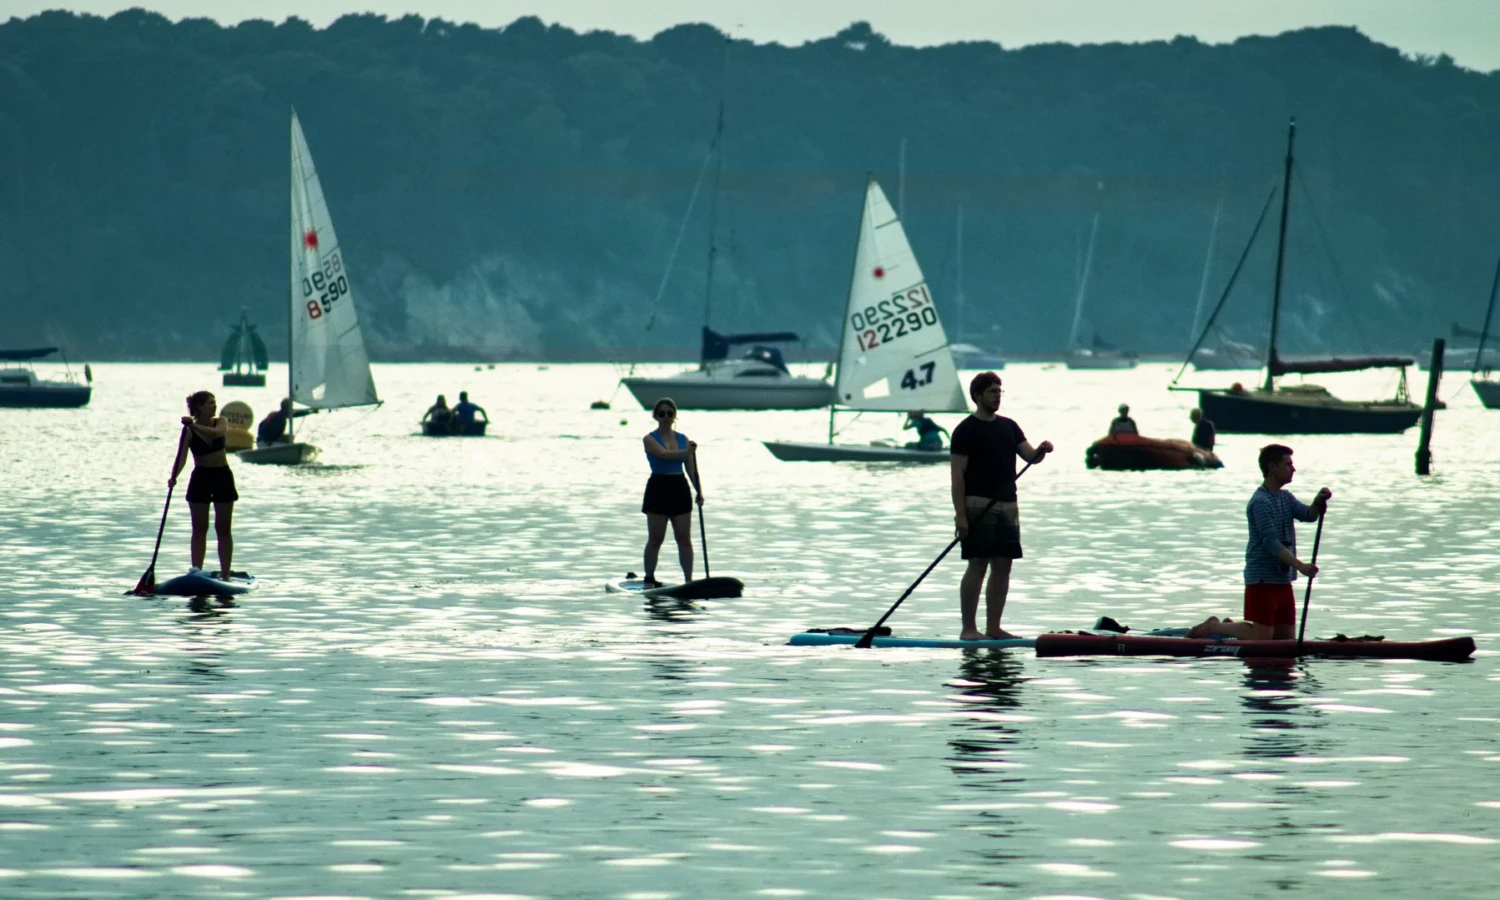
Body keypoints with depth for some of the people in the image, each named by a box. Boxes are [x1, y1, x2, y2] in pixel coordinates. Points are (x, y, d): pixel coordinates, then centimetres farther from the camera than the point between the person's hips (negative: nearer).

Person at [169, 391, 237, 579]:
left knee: (223, 529, 3)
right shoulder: (189, 431, -9)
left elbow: (217, 432, -26)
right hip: (200, 478, -1)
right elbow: (181, 456, -18)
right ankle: (196, 570, 1)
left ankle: (225, 574, 5)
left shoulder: (220, 422, -2)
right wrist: (174, 477, -35)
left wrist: (193, 425, -38)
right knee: (199, 528, 2)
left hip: (222, 477, 1)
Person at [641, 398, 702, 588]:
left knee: (684, 538, 1)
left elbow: (691, 468, 7)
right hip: (659, 489, -4)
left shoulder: (683, 439, 9)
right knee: (655, 539, 1)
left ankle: (689, 579, 2)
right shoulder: (650, 439, -4)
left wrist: (699, 491, -5)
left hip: (680, 489, 4)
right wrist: (686, 452, -38)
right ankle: (649, 579, 11)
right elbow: (664, 454, -23)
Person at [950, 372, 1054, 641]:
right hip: (978, 505, -7)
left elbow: (1029, 456, 12)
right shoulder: (966, 430, -5)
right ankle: (968, 628, -7)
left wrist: (1041, 450, -12)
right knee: (978, 565, -10)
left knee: (1003, 567, 6)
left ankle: (993, 628, 11)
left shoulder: (1009, 426, 16)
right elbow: (957, 475, -9)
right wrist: (960, 514, -16)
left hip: (1007, 505, 7)